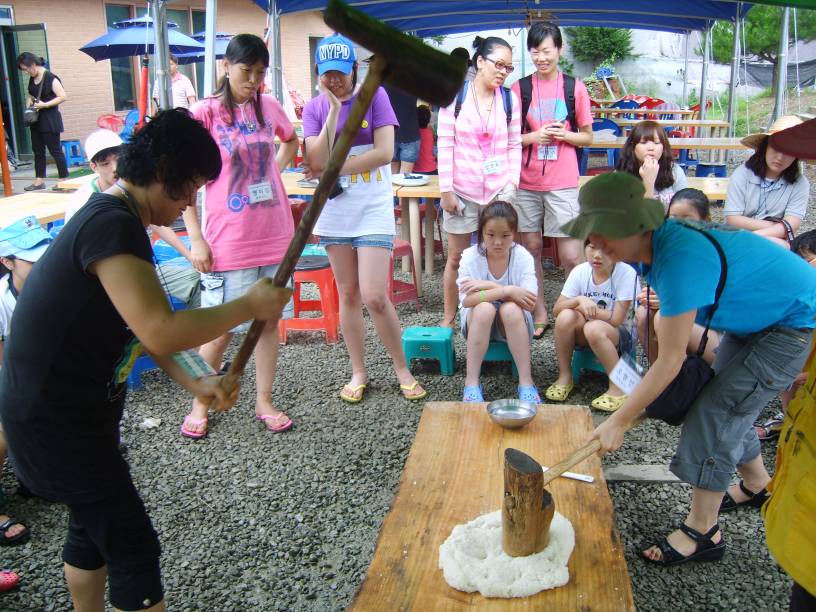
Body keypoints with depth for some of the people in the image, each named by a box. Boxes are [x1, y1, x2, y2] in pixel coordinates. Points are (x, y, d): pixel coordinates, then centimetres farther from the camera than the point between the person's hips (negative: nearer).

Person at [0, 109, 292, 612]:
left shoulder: (113, 218, 8)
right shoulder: (112, 225, -25)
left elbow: (144, 324, 11)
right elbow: (161, 333, -35)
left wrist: (194, 381, 0)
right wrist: (252, 305, -22)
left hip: (68, 406, 10)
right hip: (57, 419, -10)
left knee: (92, 527, 25)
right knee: (134, 546, -1)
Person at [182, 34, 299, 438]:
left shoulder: (269, 107, 6)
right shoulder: (205, 113, -8)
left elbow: (291, 141, 27)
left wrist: (274, 170, 11)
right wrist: (196, 238, -12)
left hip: (275, 235, 4)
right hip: (228, 242, -4)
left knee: (269, 320, 10)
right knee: (222, 329, 3)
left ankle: (264, 401, 24)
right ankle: (200, 404, 25)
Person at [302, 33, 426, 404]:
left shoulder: (374, 95, -1)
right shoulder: (315, 107, 4)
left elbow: (384, 152, -12)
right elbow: (317, 163, -10)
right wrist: (334, 109, -12)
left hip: (373, 210, -3)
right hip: (334, 210, 3)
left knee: (374, 297, -10)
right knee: (348, 294, 9)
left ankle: (401, 368, 11)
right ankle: (359, 372, 22)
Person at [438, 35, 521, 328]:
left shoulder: (510, 99, 5)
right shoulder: (455, 95, -2)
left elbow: (514, 145, 8)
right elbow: (445, 144, -5)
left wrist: (512, 183, -2)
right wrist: (445, 189, -8)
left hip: (499, 191, 2)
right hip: (462, 190, -1)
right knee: (456, 258, 7)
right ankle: (448, 316, 21)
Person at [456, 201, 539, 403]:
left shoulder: (523, 257, -12)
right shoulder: (470, 256, -14)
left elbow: (529, 302, -24)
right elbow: (467, 300, -28)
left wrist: (490, 286, -28)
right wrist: (507, 290, -33)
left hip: (513, 324, 0)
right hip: (478, 321, 0)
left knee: (511, 309, -32)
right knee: (484, 308, -33)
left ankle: (526, 382, -24)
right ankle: (471, 382, -25)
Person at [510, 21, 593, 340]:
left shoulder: (574, 88, 3)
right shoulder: (519, 88, 4)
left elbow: (587, 137, 9)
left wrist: (564, 134, -10)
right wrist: (532, 137, -11)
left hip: (563, 184, -1)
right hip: (526, 182, 2)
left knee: (571, 256, -4)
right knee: (530, 249, 7)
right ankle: (539, 314, 19)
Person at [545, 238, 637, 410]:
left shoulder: (626, 273, -18)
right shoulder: (580, 271, -7)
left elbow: (616, 319, -20)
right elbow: (557, 309, -8)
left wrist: (583, 308, -12)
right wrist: (579, 300, -27)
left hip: (619, 337, -4)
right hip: (585, 337, 4)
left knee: (593, 328, -36)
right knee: (566, 317, -27)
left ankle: (618, 387, -17)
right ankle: (565, 377, -9)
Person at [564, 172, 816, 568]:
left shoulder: (681, 258, -37)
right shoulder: (652, 245, -8)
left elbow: (670, 361, -32)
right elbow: (673, 320, 7)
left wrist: (618, 422, -25)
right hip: (758, 317, 9)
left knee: (716, 411, -11)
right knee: (727, 405, 16)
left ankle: (702, 532, 2)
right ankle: (756, 485, 42)